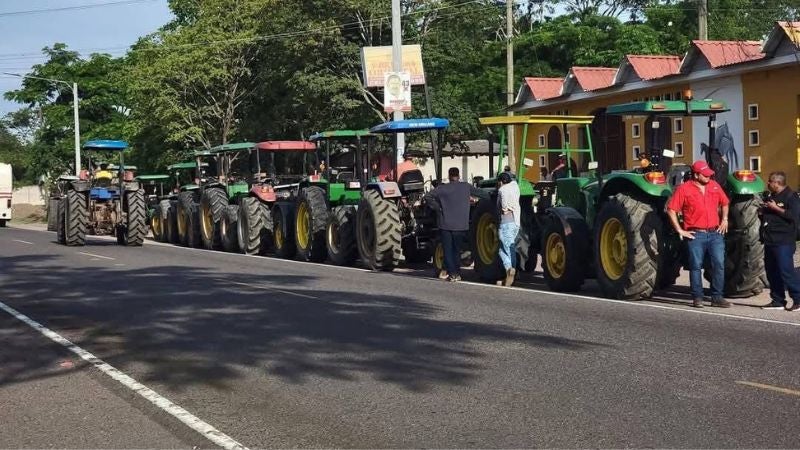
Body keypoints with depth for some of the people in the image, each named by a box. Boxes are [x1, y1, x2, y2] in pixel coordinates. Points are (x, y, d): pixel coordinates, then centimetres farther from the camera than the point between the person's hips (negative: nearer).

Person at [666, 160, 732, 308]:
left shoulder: (714, 186, 11)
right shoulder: (684, 189, -3)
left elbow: (724, 203, 28)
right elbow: (671, 210, -4)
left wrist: (724, 219, 16)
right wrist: (679, 230, -6)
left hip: (715, 233, 4)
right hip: (696, 235, -4)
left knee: (719, 264, -1)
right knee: (696, 266, 0)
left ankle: (717, 297, 6)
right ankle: (697, 298, 8)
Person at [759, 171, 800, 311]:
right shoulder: (770, 197, 20)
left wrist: (776, 208, -17)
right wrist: (762, 212, 11)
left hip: (783, 243, -9)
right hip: (770, 241, 9)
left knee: (786, 271, -13)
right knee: (772, 273, 9)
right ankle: (778, 300, 15)